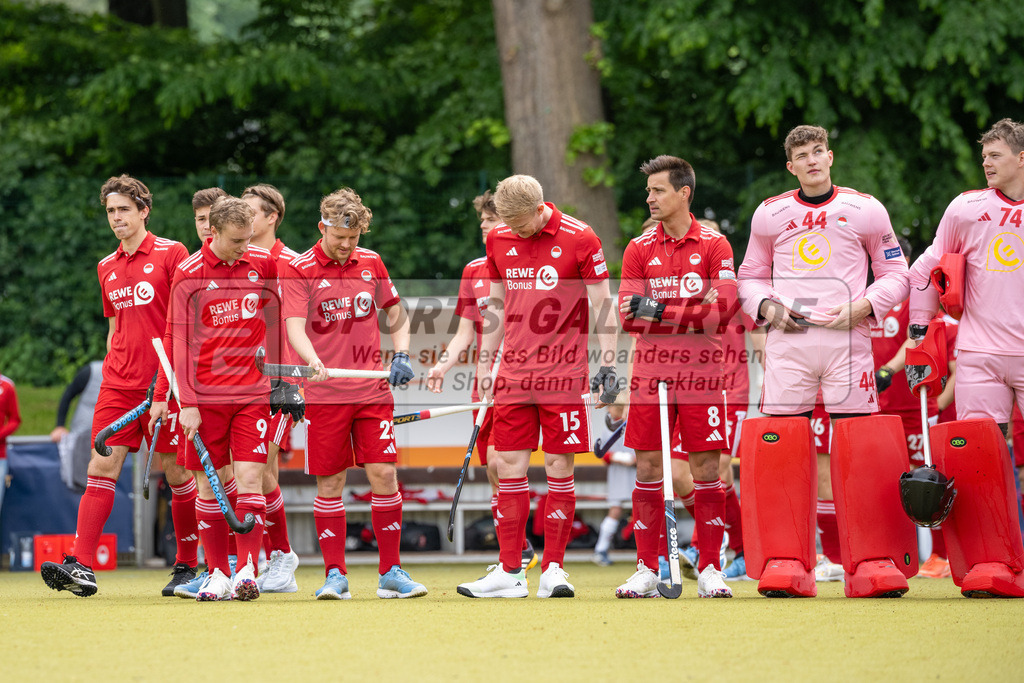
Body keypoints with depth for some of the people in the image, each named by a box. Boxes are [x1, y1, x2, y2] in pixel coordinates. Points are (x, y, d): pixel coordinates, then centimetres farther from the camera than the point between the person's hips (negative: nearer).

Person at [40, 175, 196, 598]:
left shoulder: (171, 254, -2)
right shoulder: (107, 268, 15)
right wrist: (113, 369, 16)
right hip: (118, 384, 5)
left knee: (176, 472, 1)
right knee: (101, 468, -7)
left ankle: (187, 566, 14)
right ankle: (81, 567, -15)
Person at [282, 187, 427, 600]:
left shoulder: (371, 263, 8)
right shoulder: (300, 270, -4)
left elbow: (396, 313, 20)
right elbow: (294, 326, -13)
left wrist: (401, 355, 5)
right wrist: (314, 362, -31)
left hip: (373, 391, 3)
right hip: (326, 394, -2)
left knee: (384, 474, -4)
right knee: (329, 483, 0)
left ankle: (390, 574, 4)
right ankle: (335, 576, 8)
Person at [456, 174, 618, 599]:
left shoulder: (579, 240, -6)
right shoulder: (498, 240, 7)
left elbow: (601, 305, -3)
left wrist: (608, 365, -8)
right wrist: (484, 365, 16)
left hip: (563, 372, -4)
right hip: (514, 371, 4)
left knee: (559, 467, -2)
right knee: (509, 467, 1)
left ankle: (553, 569, 3)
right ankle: (510, 572, 5)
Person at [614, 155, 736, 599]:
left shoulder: (714, 245, 2)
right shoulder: (639, 248, 9)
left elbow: (723, 308, -10)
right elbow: (628, 316, 0)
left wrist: (659, 311, -14)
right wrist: (692, 311, -12)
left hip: (701, 372, -2)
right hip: (651, 371, 2)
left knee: (706, 468, -3)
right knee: (648, 469, 0)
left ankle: (709, 570, 3)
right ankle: (646, 570, 5)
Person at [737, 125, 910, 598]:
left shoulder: (864, 210, 6)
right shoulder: (770, 214, 12)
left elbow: (895, 274, 11)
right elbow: (751, 276, 21)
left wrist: (862, 307, -6)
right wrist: (767, 306, 0)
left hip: (846, 338, -1)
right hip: (788, 340, 1)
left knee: (857, 448, -6)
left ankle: (870, 560, -4)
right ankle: (786, 562, -2)